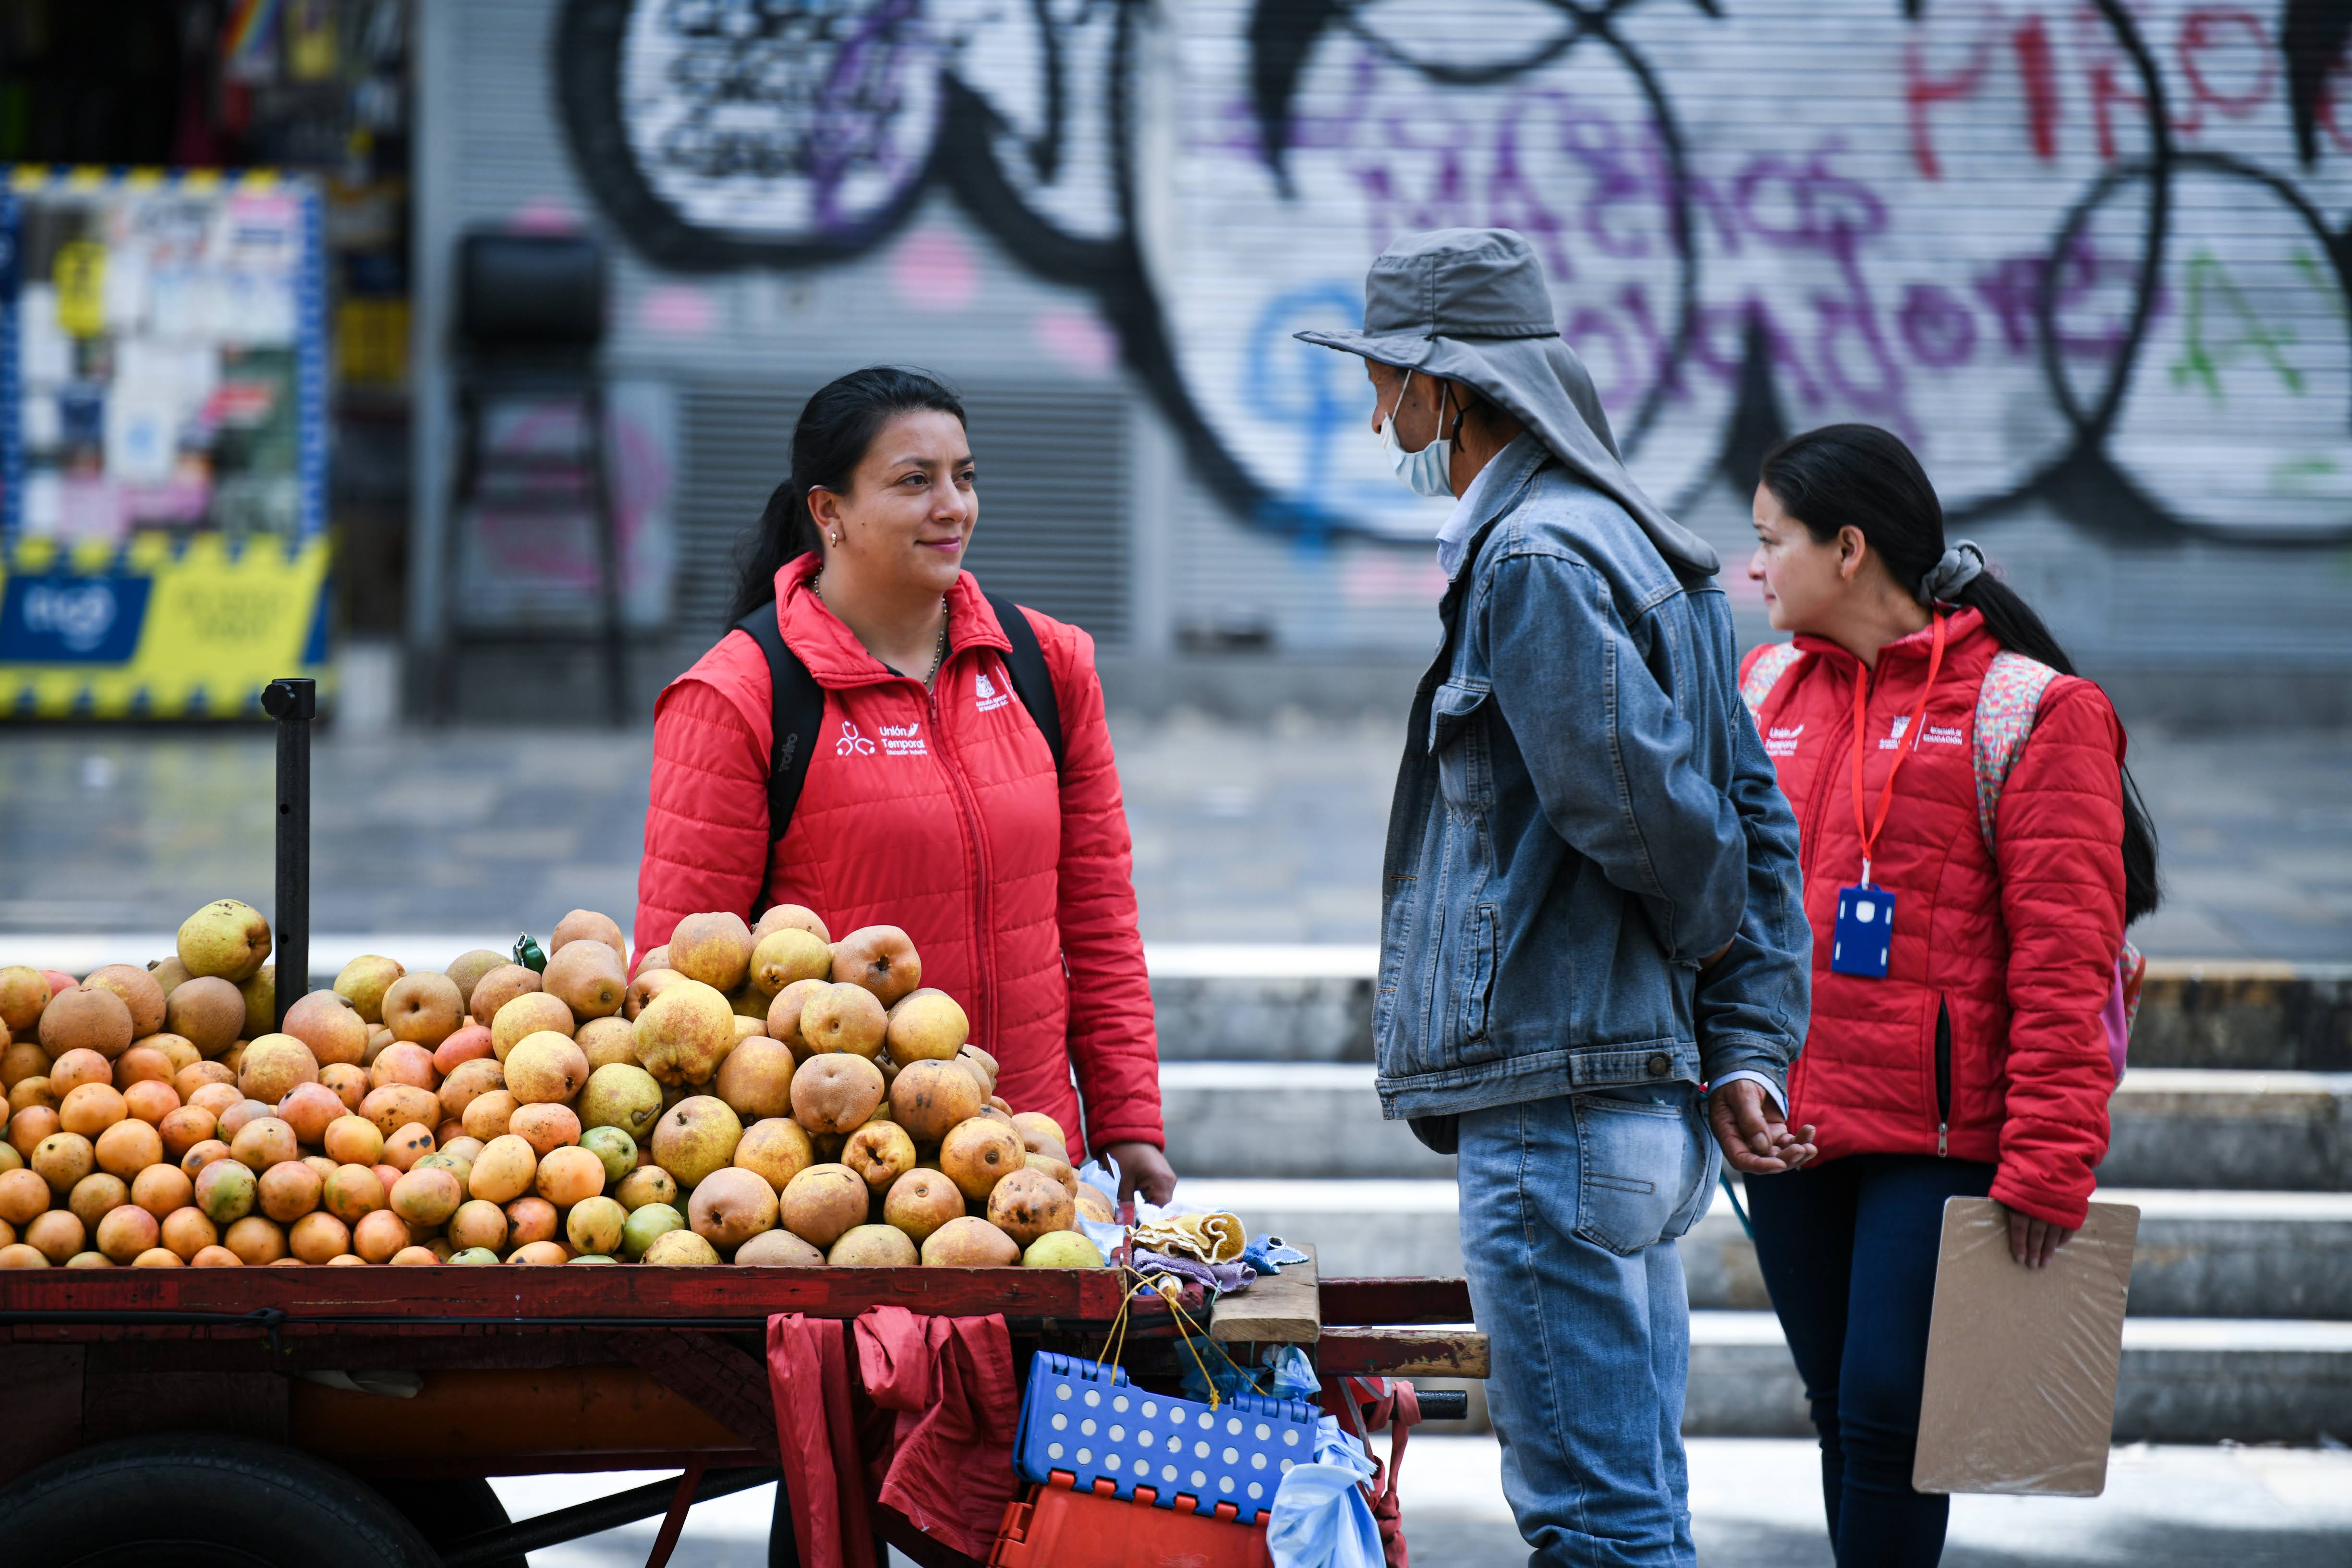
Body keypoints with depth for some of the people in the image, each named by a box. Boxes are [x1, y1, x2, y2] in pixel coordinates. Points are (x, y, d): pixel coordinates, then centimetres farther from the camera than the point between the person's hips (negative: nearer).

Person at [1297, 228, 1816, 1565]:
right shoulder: (1640, 550, 17)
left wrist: (1713, 935, 1)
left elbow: (1642, 807, -19)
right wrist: (1748, 1044, 9)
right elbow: (1756, 816, 16)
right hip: (1646, 1095, 10)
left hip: (1557, 1107, -10)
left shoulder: (1536, 563, -13)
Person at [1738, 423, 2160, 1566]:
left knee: (1889, 1415, -9)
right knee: (1841, 1416, 10)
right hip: (1793, 1124, 6)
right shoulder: (1766, 691, 12)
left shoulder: (2024, 711, -6)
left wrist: (2049, 1159, -15)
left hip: (1942, 1140, -6)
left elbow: (2063, 957, -10)